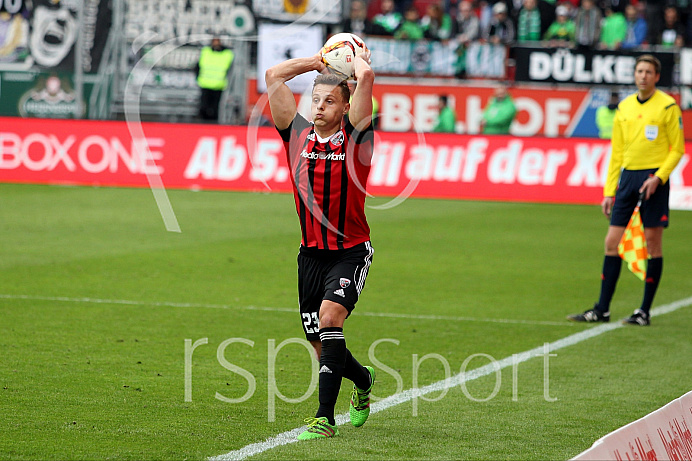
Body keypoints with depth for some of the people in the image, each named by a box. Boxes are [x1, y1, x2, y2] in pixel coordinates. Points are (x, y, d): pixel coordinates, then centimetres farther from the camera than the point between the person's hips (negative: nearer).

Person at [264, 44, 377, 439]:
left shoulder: (355, 136, -7)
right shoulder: (297, 134, 2)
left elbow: (367, 76, -17)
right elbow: (273, 76, 2)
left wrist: (357, 57, 2)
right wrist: (318, 61, 10)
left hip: (351, 252, -4)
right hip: (311, 254, 4)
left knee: (329, 317, -25)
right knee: (321, 346, 8)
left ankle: (326, 418, -22)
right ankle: (363, 379, 41)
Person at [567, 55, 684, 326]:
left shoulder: (668, 106, -2)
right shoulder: (624, 107, 12)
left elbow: (677, 149, -2)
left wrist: (658, 177, -16)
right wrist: (609, 192, 12)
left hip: (654, 177, -5)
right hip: (627, 176, 5)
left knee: (652, 242, -1)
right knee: (612, 242, 1)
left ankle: (645, 311, 5)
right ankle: (602, 309, 5)